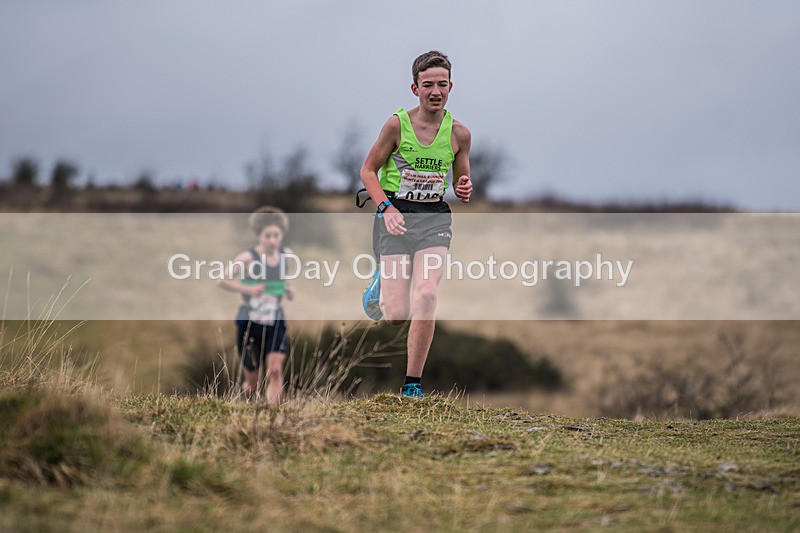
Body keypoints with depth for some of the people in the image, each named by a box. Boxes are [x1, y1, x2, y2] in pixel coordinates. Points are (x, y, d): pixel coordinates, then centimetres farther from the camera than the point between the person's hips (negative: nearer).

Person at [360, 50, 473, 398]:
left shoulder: (458, 133, 1)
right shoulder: (397, 124, -7)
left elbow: (463, 182, 15)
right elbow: (368, 170, 0)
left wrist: (465, 191, -9)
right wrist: (386, 207, -15)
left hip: (434, 217, 2)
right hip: (395, 216, -2)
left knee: (425, 296, -20)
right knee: (397, 316, -7)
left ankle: (412, 383, -8)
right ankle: (381, 283, 33)